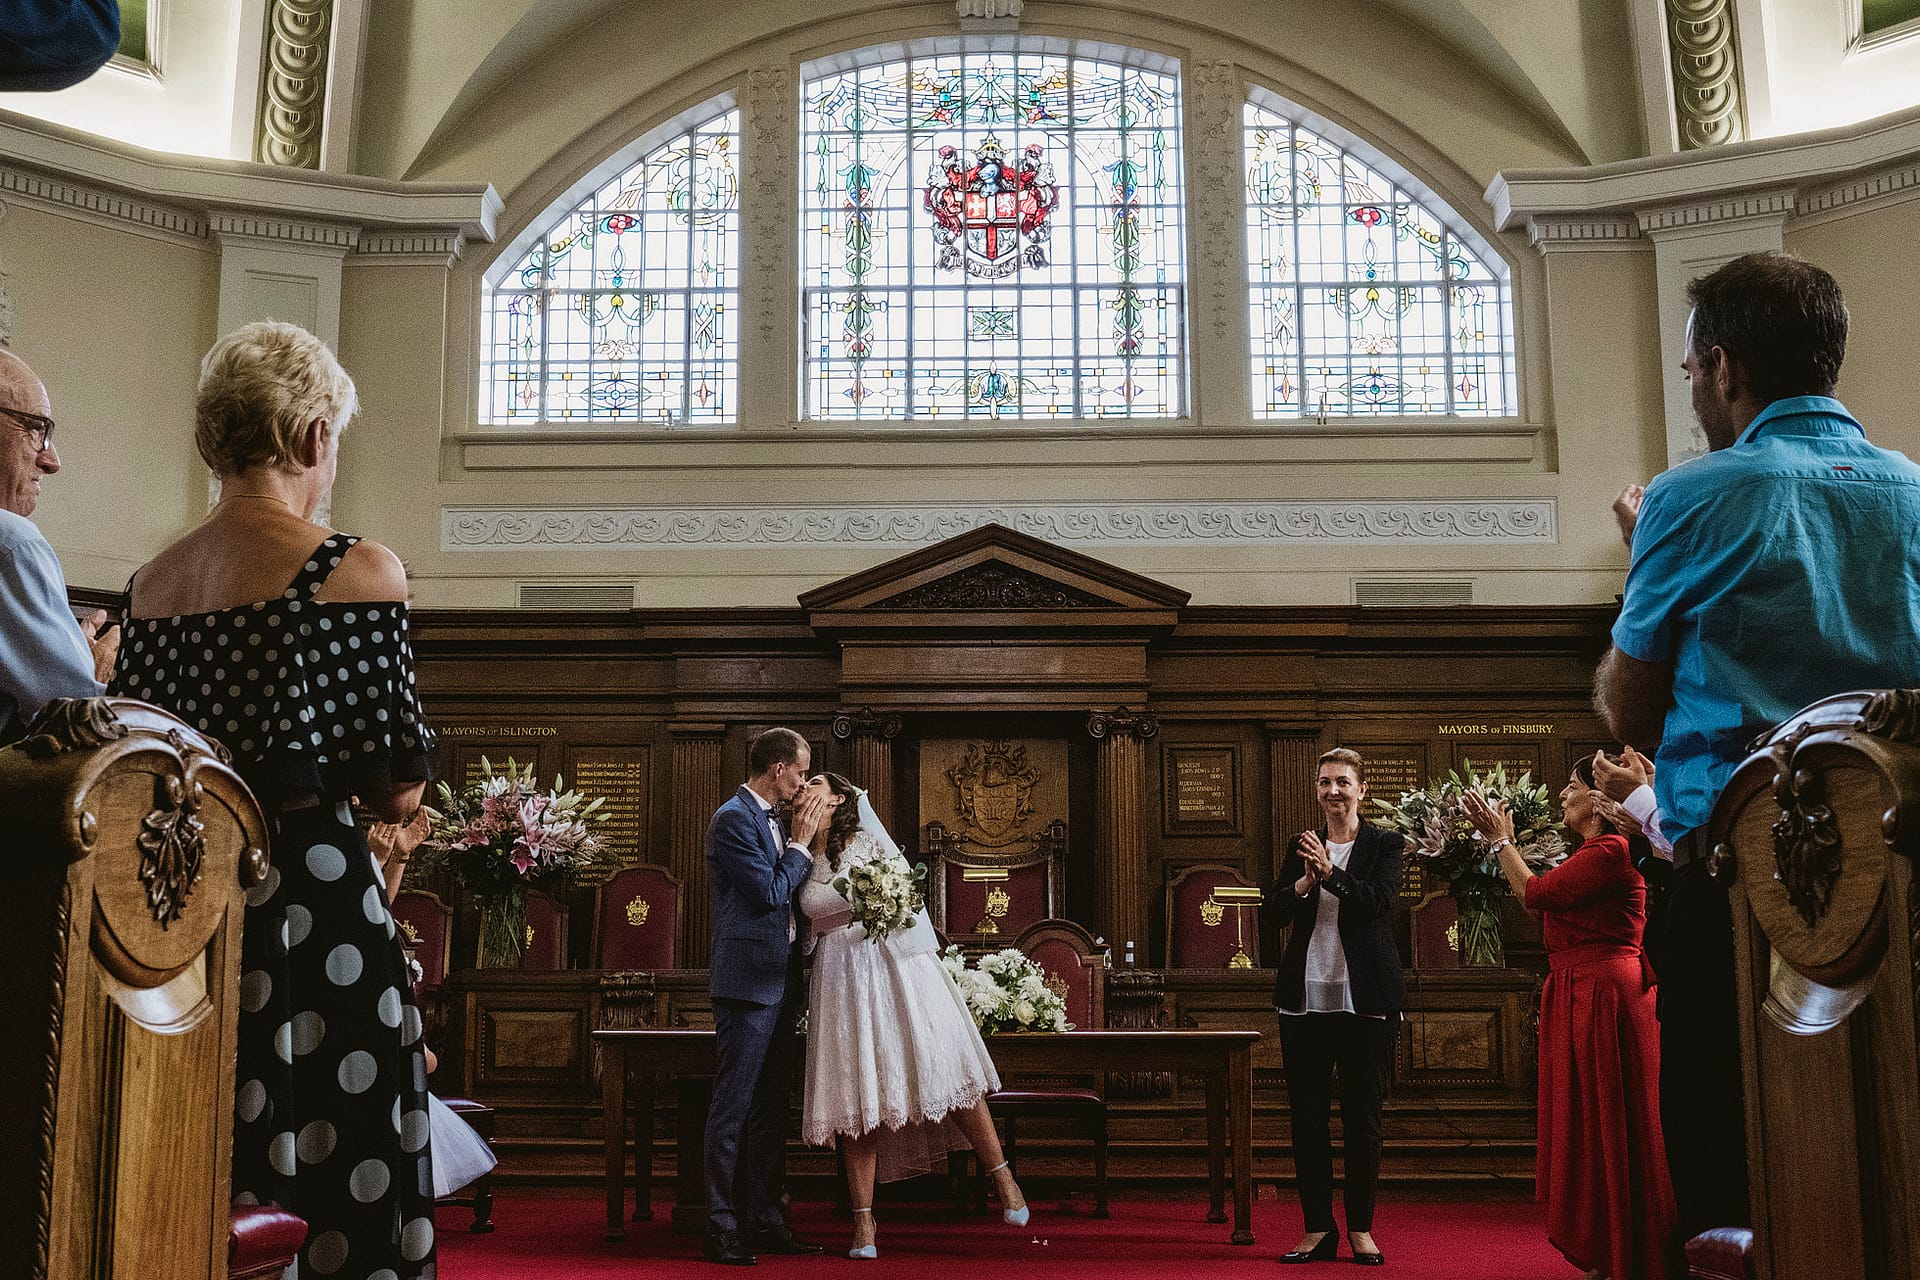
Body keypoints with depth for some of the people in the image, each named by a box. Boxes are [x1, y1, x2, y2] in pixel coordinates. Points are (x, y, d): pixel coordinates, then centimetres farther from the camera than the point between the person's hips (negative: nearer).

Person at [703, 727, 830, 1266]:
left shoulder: (770, 820, 17)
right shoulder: (734, 819, -12)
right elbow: (770, 892, -17)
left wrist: (806, 840, 11)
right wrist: (801, 841, -8)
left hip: (777, 982, 10)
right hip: (748, 982, -10)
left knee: (771, 1109, 13)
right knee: (733, 1110, -4)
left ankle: (767, 1221, 20)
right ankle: (722, 1230, 2)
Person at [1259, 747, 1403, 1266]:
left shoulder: (1386, 845, 2)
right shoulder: (1303, 846, 11)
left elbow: (1377, 901, -15)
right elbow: (1271, 912, 3)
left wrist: (1329, 871, -23)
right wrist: (1305, 882, -14)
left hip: (1364, 999, -3)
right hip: (1306, 998, 3)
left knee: (1362, 1117, 5)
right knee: (1307, 1117, 6)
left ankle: (1361, 1229, 15)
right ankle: (1318, 1229, 15)